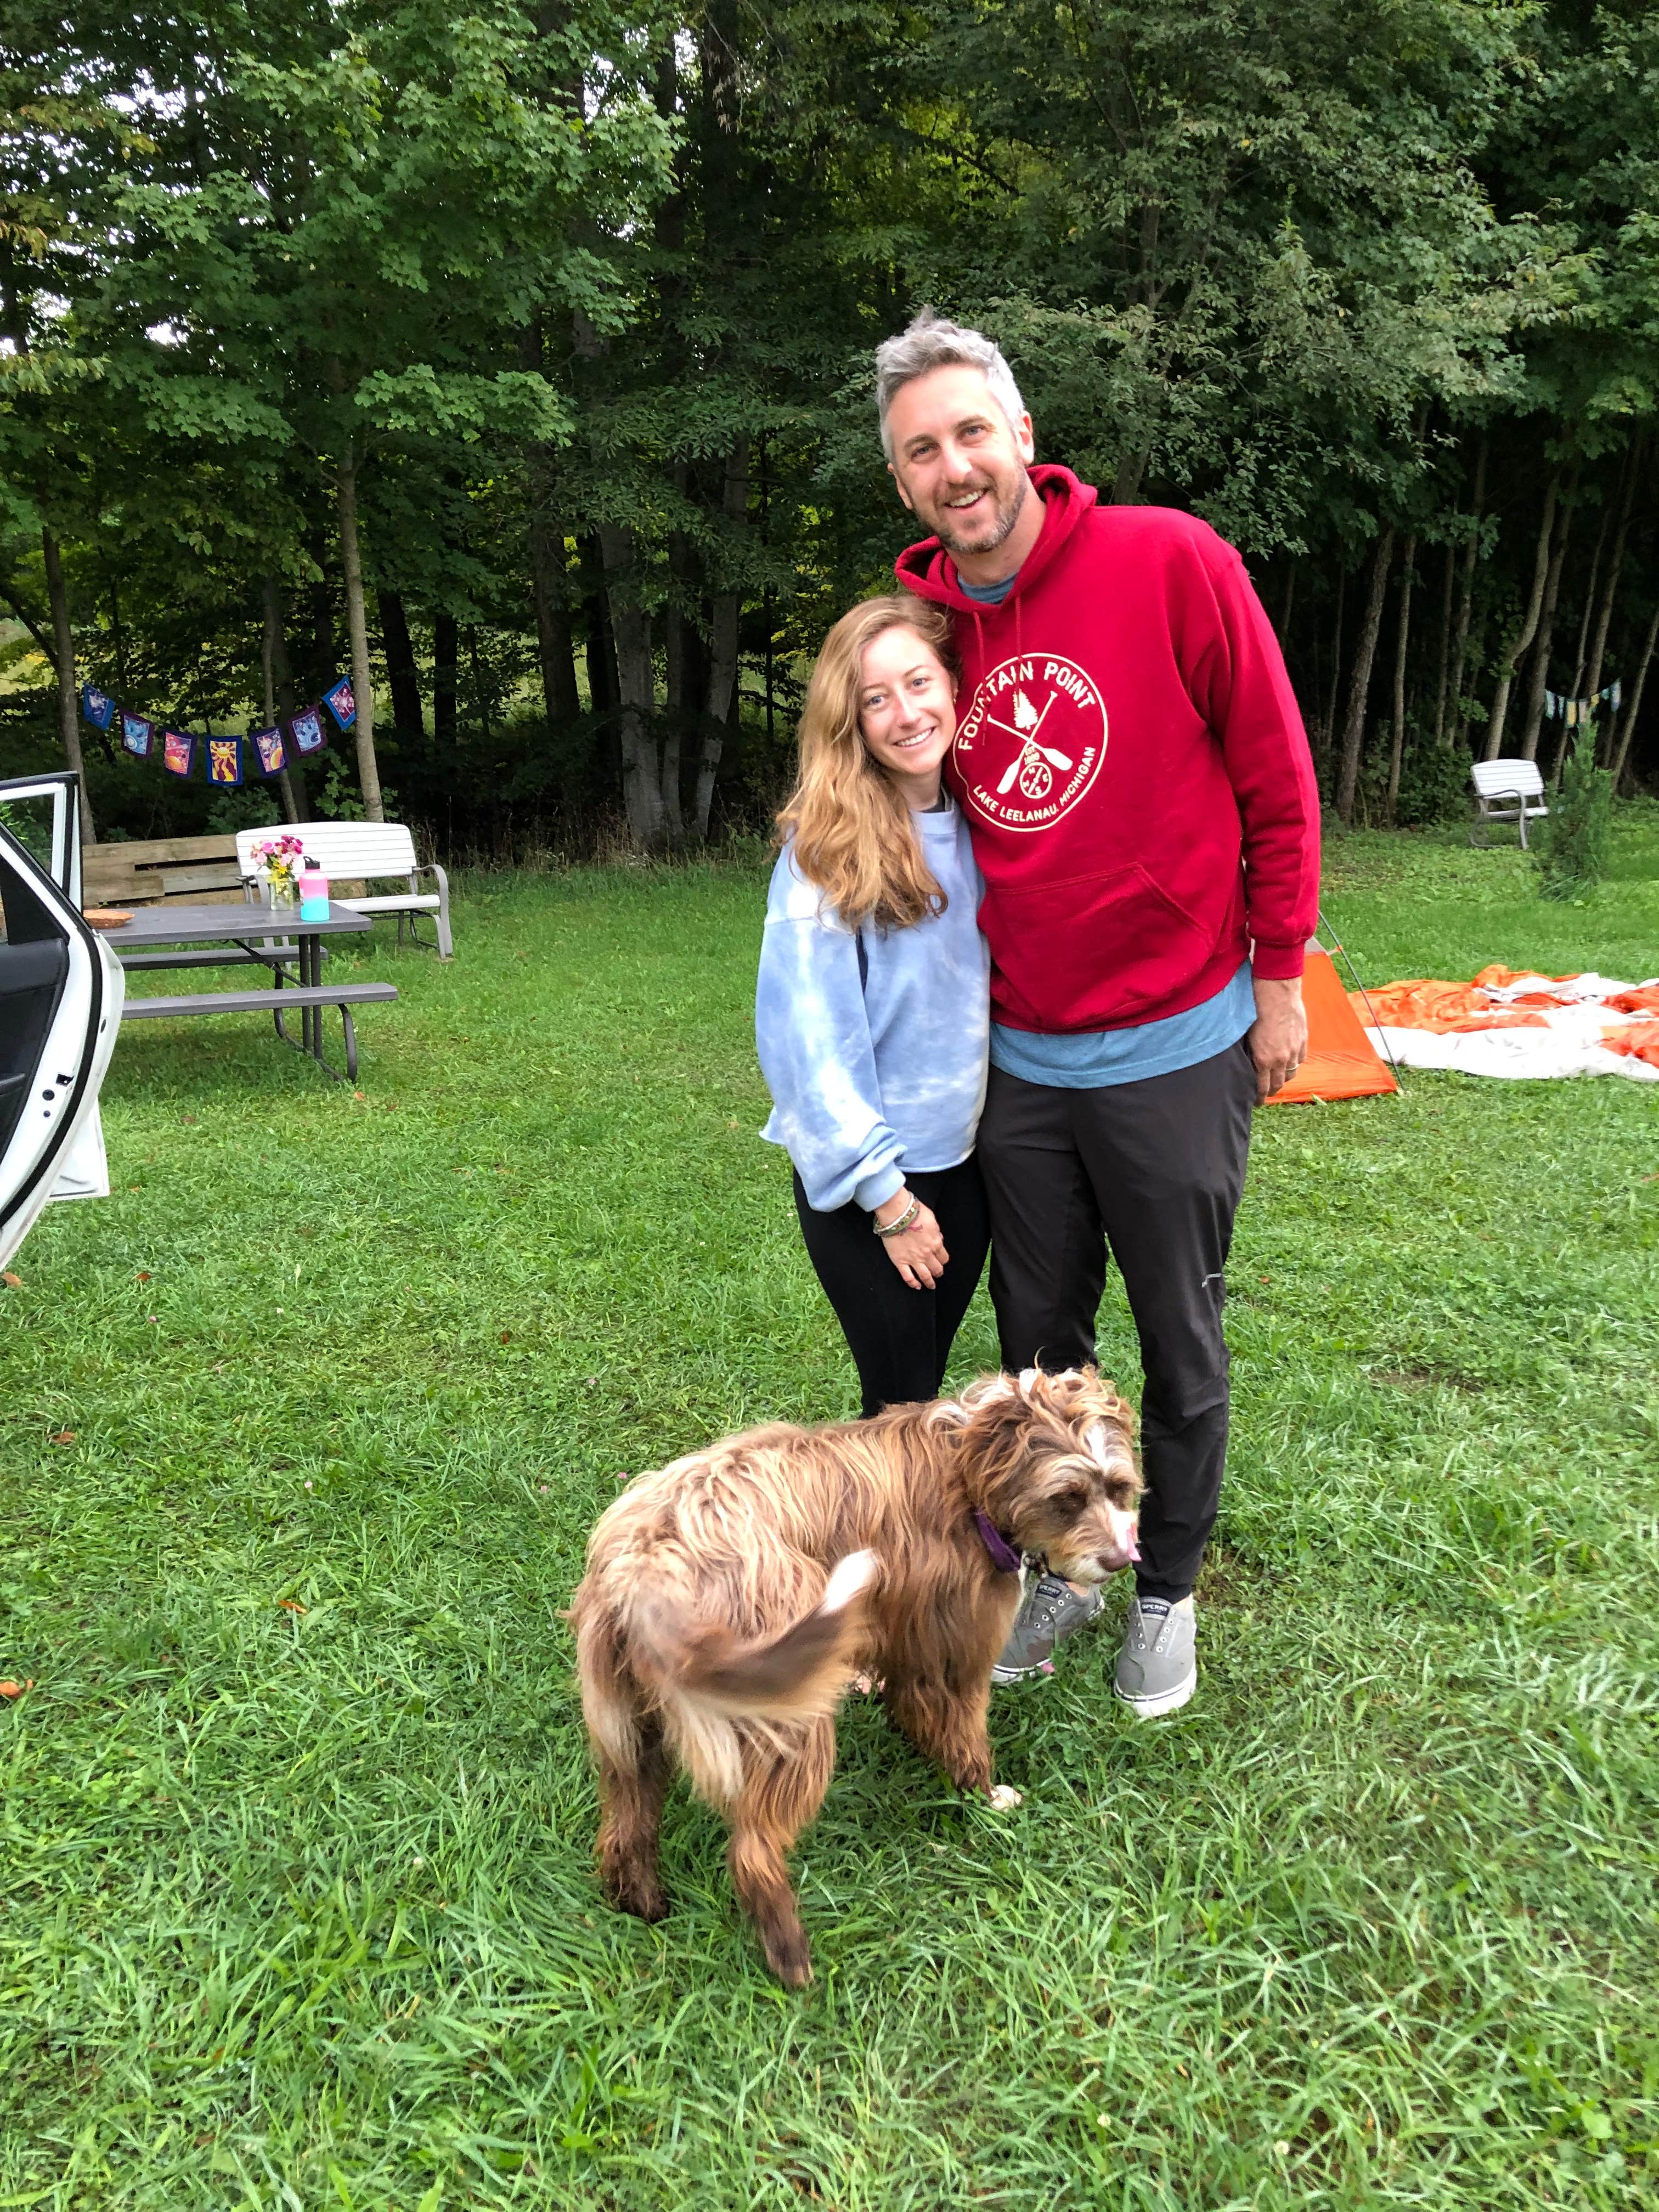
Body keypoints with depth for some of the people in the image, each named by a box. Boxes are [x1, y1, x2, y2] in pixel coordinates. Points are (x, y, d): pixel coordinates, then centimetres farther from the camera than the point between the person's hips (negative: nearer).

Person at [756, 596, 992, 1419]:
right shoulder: (825, 847, -17)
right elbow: (814, 1040, -17)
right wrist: (887, 1196, -14)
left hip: (965, 1157, 5)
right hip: (865, 1177, -5)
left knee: (929, 1379, 17)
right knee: (902, 1404, 5)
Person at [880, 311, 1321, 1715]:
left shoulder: (1171, 561, -12)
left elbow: (1275, 778, -7)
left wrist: (1278, 975, -5)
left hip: (1175, 1049, -4)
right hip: (1021, 1060, 4)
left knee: (1182, 1347, 12)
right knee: (1040, 1344, 16)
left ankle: (1169, 1592, 34)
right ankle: (1056, 1570, 37)